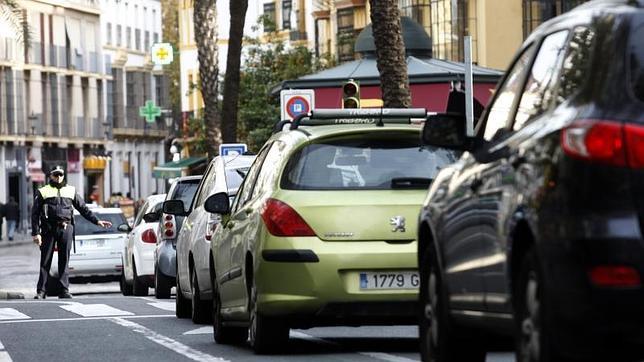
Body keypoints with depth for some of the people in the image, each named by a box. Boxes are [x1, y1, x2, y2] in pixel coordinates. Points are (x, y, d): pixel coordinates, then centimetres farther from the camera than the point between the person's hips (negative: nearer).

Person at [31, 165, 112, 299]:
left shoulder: (71, 191, 18)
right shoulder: (43, 192, 10)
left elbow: (83, 208, 20)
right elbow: (35, 214, 5)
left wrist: (97, 221, 11)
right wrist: (36, 233, -5)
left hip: (66, 228, 2)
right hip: (48, 228, -2)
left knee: (64, 261, 1)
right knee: (45, 261, -2)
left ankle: (64, 290, 3)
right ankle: (41, 291, 1)